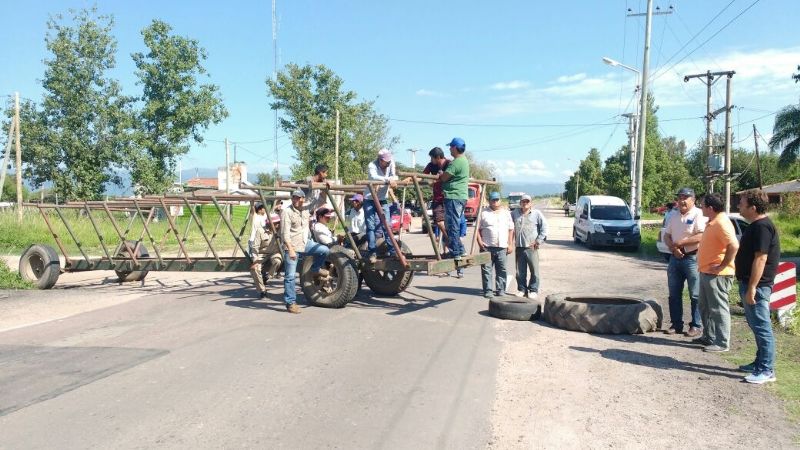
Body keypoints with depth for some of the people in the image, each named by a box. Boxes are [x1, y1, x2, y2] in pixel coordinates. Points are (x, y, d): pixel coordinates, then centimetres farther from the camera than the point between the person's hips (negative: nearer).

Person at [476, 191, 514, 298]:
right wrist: (479, 242, -7)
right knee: (486, 269, -2)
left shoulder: (506, 213, 13)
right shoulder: (484, 213, 7)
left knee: (501, 269, 4)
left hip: (502, 247, 2)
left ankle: (501, 290, 13)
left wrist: (510, 244, 4)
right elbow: (478, 229, 5)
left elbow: (511, 230, 12)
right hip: (487, 247, -2)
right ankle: (487, 290, 4)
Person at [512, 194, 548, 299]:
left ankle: (533, 290, 6)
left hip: (531, 247, -3)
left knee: (534, 270, -2)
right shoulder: (515, 213, 11)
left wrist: (539, 240, -5)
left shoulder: (536, 214, 2)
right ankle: (521, 289, 17)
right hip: (519, 247, 3)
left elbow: (544, 227, 0)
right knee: (520, 271, 7)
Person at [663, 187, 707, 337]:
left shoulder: (698, 214, -9)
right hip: (675, 258, 7)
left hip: (692, 258, -7)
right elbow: (666, 235, 13)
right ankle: (676, 324, 19)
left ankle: (696, 326, 8)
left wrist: (680, 243, -16)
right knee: (674, 294, 10)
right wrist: (673, 248, -7)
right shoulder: (674, 215, 13)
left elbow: (701, 236, -20)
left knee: (695, 295, 0)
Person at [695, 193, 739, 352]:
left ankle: (722, 343, 4)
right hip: (706, 272, 10)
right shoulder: (712, 222, 13)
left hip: (717, 274, -10)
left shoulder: (722, 223, -18)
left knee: (718, 308, -3)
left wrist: (722, 266, -23)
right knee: (705, 307, 18)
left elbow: (734, 246, -28)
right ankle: (709, 336, 30)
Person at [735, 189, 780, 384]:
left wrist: (752, 287, -24)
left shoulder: (762, 227, -18)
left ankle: (766, 370, 1)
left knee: (762, 328, -5)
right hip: (749, 284, 10)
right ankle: (760, 363, 27)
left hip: (757, 286, -10)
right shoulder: (756, 225, 14)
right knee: (757, 326, 17)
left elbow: (760, 258, -23)